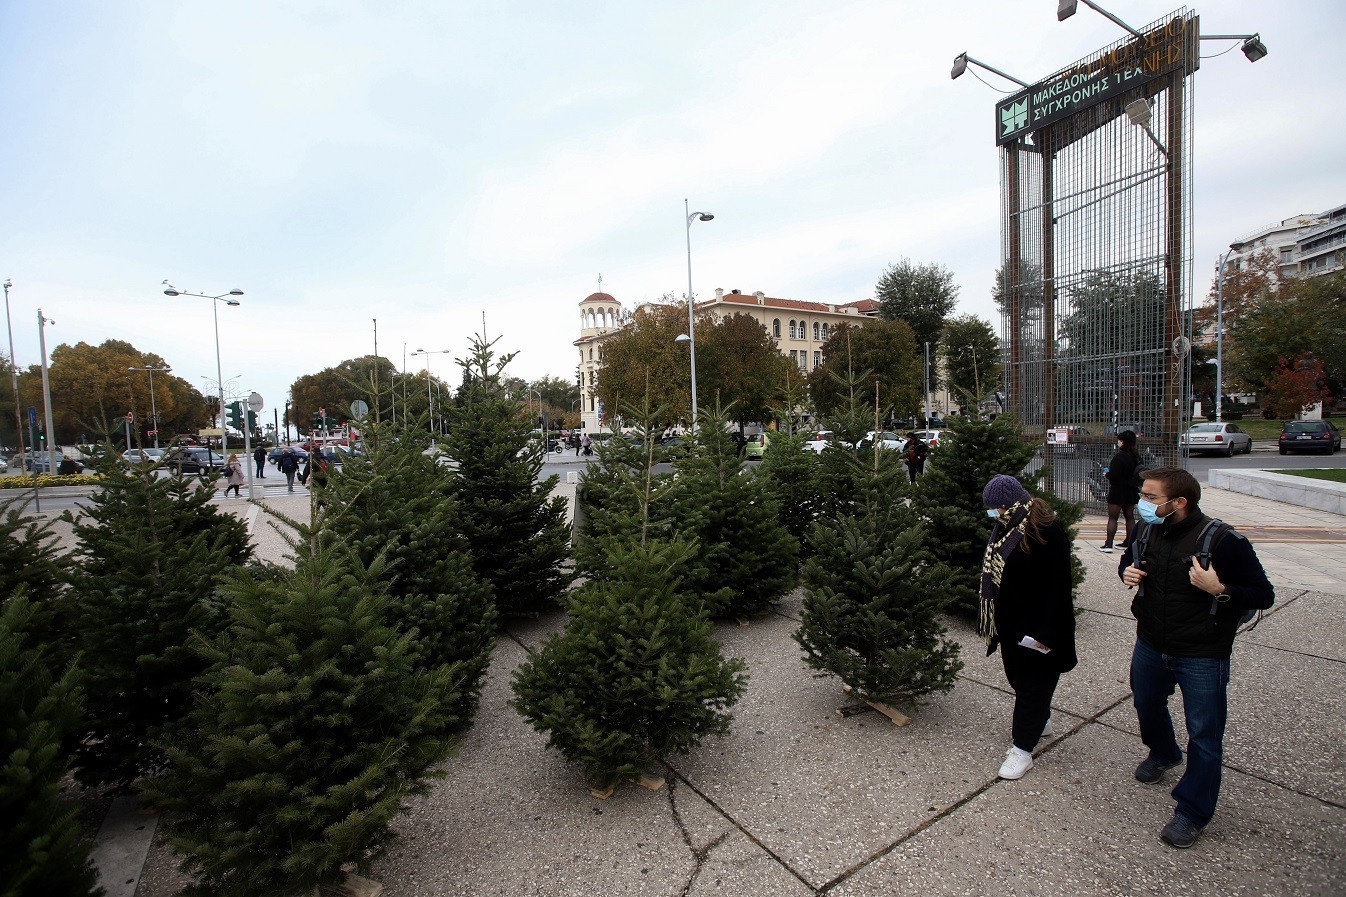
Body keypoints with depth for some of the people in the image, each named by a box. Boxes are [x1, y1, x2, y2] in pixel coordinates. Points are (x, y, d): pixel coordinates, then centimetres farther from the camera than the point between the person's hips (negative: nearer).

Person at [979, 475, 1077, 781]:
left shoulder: (1046, 530, -20)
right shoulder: (1004, 528, 5)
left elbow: (1058, 585, -20)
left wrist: (1045, 632, -20)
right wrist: (992, 620, 13)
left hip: (1035, 626, -8)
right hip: (1010, 623, 8)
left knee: (1033, 683, 3)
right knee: (1017, 675, 21)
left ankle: (1022, 748, 13)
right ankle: (1040, 720, 43)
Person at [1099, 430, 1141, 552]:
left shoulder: (1119, 457, -20)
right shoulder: (1136, 457, 7)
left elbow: (1113, 475, -24)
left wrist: (1106, 473, -2)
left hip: (1118, 492, -8)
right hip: (1131, 492, 8)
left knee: (1112, 518, -5)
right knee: (1129, 516, 16)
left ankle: (1108, 544, -7)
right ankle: (1129, 542, 22)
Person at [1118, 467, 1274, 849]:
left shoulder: (1224, 541, -22)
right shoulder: (1146, 530, -5)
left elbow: (1263, 594, -15)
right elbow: (1128, 560, 14)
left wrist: (1219, 589, -32)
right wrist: (1127, 572, -8)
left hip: (1202, 658, -5)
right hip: (1150, 647, 6)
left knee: (1204, 735, 7)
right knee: (1147, 707, 26)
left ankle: (1193, 812, 24)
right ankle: (1163, 754, 55)